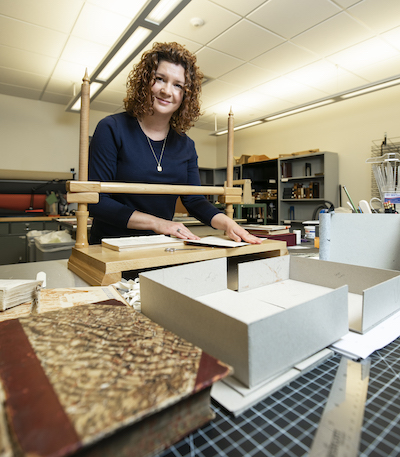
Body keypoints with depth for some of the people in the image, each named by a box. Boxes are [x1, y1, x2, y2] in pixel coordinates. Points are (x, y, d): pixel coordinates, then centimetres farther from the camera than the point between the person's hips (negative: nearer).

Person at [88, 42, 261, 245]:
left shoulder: (186, 146, 8)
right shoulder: (112, 129, -7)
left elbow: (194, 200, 6)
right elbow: (96, 201, -12)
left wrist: (227, 223, -13)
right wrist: (157, 223, -19)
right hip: (111, 244, -2)